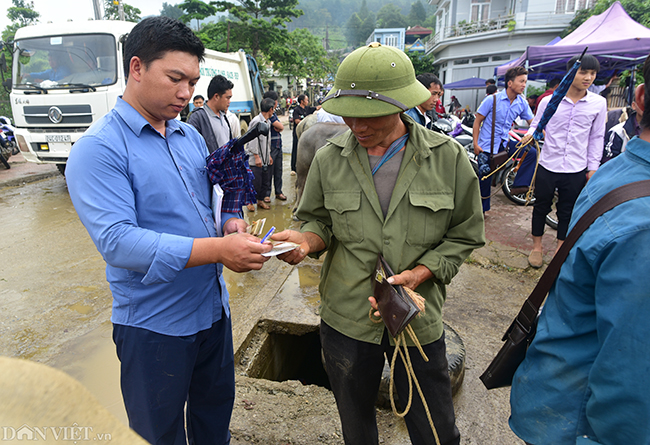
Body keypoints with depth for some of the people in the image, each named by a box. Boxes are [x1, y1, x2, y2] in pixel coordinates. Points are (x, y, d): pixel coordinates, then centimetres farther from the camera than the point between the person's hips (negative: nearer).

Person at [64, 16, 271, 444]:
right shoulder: (98, 149, -17)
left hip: (213, 307, 7)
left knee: (216, 405, 26)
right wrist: (217, 250, -34)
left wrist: (231, 223, -10)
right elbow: (117, 241, -27)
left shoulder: (191, 135, 6)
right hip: (154, 324, -6)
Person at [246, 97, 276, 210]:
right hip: (255, 160, -8)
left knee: (265, 181, 12)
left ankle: (261, 200, 27)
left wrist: (269, 155, 19)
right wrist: (256, 156, -17)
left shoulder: (268, 121, 14)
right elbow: (253, 140, -16)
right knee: (255, 182, -3)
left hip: (265, 159, 8)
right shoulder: (256, 121, -14)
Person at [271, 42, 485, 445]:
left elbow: (465, 236, -2)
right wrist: (307, 239, -18)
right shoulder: (329, 159, -5)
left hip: (419, 318, 0)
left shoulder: (448, 157, -8)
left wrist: (420, 273, -16)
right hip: (347, 318, 1)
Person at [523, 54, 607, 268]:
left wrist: (593, 168, 4)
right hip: (547, 165, -1)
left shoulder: (598, 103, 1)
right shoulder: (549, 101, -3)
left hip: (576, 170, 1)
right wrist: (530, 134, -14)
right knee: (541, 207, 11)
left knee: (567, 211, 12)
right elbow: (537, 125, 8)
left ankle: (560, 248, 29)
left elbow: (596, 138, 6)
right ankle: (537, 246, 28)